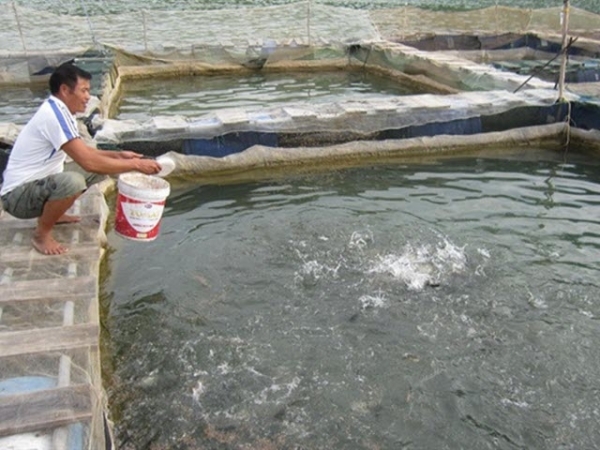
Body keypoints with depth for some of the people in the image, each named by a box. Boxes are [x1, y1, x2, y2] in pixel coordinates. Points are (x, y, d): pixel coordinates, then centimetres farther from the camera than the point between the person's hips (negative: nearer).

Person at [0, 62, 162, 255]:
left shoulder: (59, 110, 5)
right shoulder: (55, 114, -24)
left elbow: (84, 151, 16)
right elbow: (89, 162, -30)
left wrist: (118, 155, 2)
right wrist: (135, 165, -23)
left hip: (39, 185, 10)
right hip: (19, 194, -10)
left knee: (99, 170, 9)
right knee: (72, 181, -37)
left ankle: (52, 214, 17)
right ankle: (41, 234, -12)